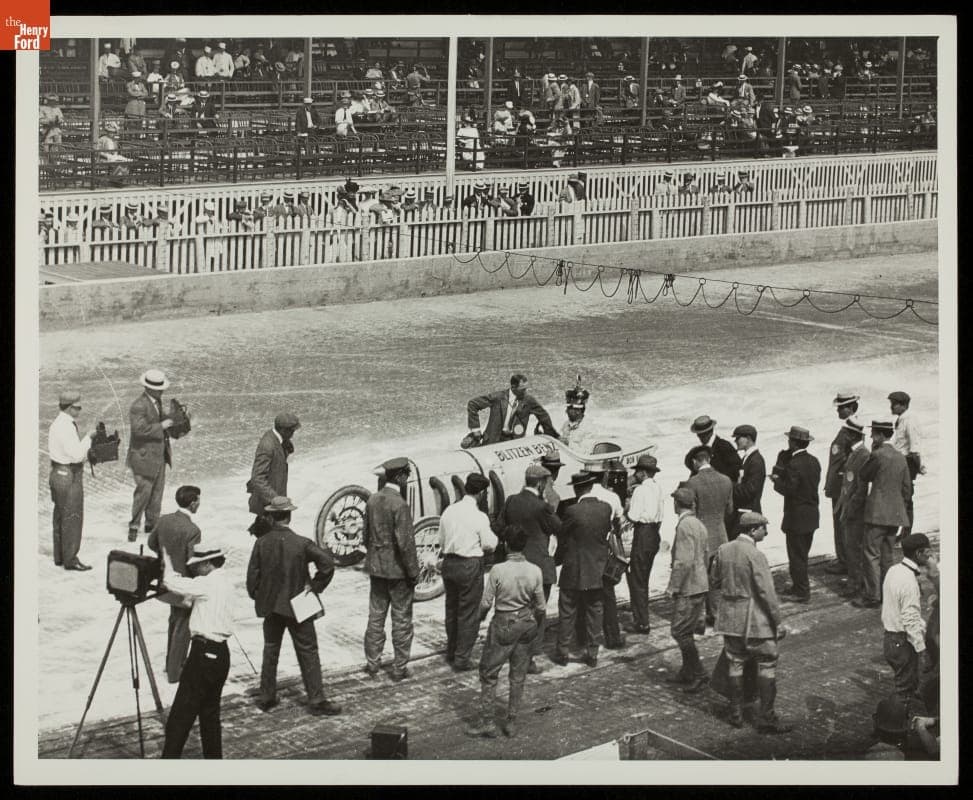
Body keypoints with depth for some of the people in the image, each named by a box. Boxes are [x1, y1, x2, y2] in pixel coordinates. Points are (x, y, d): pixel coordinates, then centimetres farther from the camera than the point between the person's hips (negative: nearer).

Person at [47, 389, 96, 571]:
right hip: (69, 476, -11)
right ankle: (70, 560, 2)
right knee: (72, 518, -3)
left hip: (58, 473, 11)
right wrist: (87, 438, -16)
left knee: (60, 517, 17)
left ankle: (59, 557, 27)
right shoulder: (66, 427, -22)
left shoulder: (57, 424, 10)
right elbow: (77, 454, -26)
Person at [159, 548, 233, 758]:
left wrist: (166, 558, 5)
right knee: (210, 712, 14)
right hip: (220, 652, 9)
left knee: (180, 716, -6)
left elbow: (171, 582, -12)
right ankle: (214, 758, 16)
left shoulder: (208, 584, -13)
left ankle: (170, 758, -7)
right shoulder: (224, 583, 14)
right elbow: (189, 596, 20)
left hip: (205, 653, -9)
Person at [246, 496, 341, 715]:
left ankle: (266, 697, 21)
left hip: (270, 606, 3)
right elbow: (327, 563, -21)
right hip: (297, 606, -3)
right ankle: (316, 699, 5)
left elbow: (252, 574, -4)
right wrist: (316, 586, -8)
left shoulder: (261, 543, -8)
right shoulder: (301, 544, -16)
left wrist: (256, 596, 12)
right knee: (308, 652, 5)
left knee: (270, 651, 17)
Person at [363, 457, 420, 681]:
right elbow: (405, 543, -22)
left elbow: (366, 535, 9)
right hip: (398, 570, -6)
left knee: (376, 616, 15)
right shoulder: (400, 505, -21)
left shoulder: (372, 501, 0)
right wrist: (413, 572, -12)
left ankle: (372, 664, 22)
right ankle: (399, 668, 11)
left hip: (376, 568, 6)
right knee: (401, 619, 5)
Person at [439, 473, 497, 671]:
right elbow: (489, 545, -9)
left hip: (449, 563, 6)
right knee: (468, 613, 4)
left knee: (452, 609, 20)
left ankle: (451, 652, 33)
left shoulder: (449, 511, 0)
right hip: (470, 565, -6)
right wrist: (494, 536, 10)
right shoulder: (479, 517, -17)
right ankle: (462, 659, 6)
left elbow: (441, 540, 8)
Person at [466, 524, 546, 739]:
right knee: (518, 676, 15)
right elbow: (540, 606, -1)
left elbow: (486, 602, -11)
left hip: (503, 624, -3)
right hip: (526, 624, 4)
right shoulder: (535, 571, -9)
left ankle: (487, 721, 10)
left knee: (489, 673, 10)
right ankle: (511, 722, 22)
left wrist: (481, 617, 10)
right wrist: (537, 625, 17)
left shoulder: (498, 570, -18)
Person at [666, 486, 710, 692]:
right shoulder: (699, 525, 12)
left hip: (688, 588, -10)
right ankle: (686, 672, 24)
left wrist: (673, 587, -16)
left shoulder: (685, 526, -18)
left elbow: (684, 561, -23)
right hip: (700, 585, 10)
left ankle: (699, 675, -4)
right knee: (686, 631, 17)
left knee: (679, 631, -6)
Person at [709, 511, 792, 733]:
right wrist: (778, 621, -11)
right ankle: (766, 717, 6)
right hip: (755, 620, -6)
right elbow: (767, 593, -19)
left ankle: (736, 714, 21)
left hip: (730, 618, 6)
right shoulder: (755, 556, -19)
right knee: (766, 665, 4)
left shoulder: (723, 550, 1)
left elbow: (714, 582, 11)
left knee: (735, 664, 15)